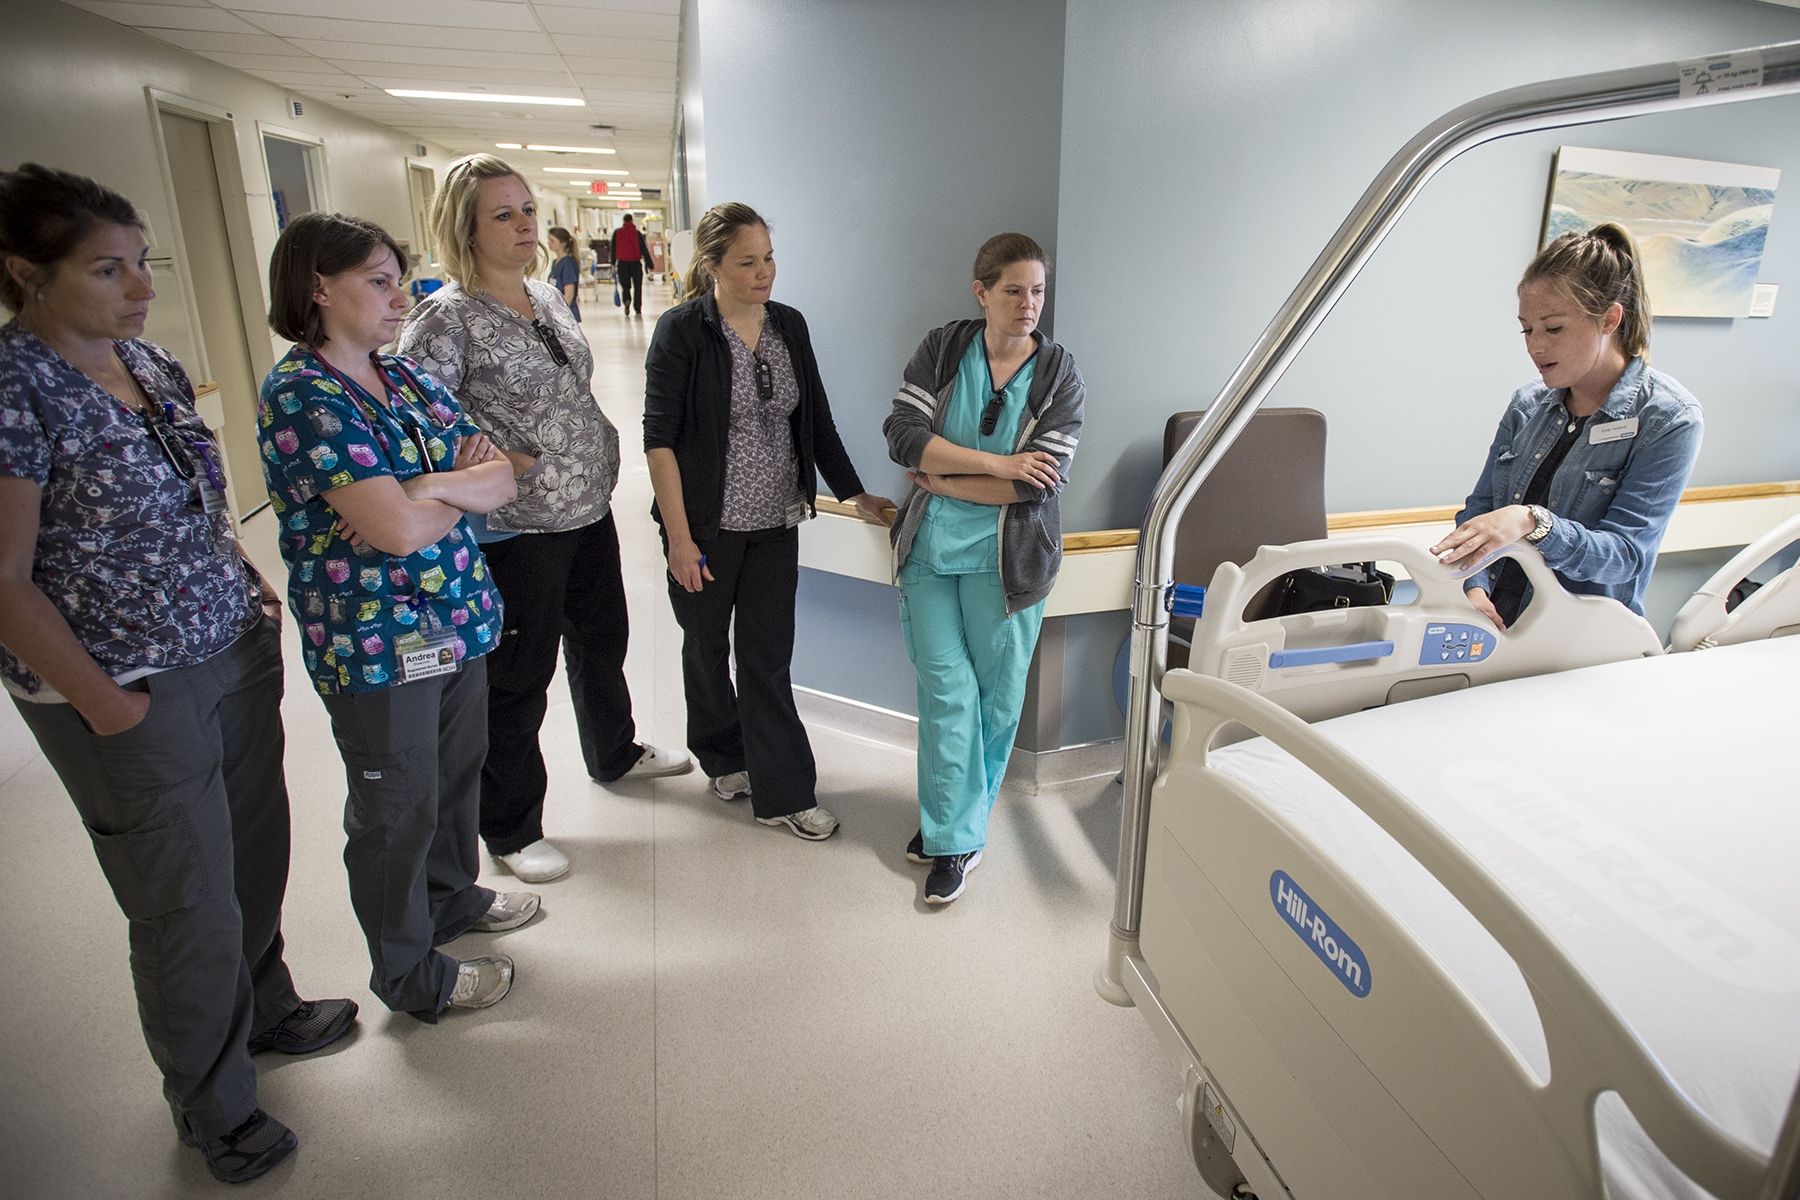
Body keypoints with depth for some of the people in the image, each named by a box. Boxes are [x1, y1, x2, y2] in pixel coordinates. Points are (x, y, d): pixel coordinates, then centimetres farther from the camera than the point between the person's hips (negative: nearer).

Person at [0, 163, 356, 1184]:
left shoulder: (154, 364, 5)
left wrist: (254, 585, 8)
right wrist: (104, 702, -15)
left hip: (238, 654, 7)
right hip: (135, 696, -7)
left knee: (257, 852, 20)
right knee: (188, 907, 9)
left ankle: (262, 1008, 47)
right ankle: (213, 1101, 33)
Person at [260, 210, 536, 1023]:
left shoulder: (406, 376, 6)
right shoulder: (300, 395, -17)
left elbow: (501, 476, 0)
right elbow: (401, 529, -26)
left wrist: (427, 489, -18)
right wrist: (461, 486, -7)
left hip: (458, 618, 7)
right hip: (376, 643, -7)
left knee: (457, 772, 23)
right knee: (397, 809, 10)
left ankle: (452, 896, 49)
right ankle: (409, 973, 31)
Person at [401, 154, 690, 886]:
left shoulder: (546, 298, 8)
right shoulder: (447, 318, -15)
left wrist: (594, 448, 1)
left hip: (588, 514, 8)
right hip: (515, 533, -8)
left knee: (602, 640, 24)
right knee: (518, 680, 5)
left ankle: (615, 755, 50)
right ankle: (511, 829, 24)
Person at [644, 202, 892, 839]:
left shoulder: (790, 325, 4)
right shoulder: (682, 330, -11)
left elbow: (816, 421, 11)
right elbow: (659, 439, -13)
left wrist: (856, 494, 9)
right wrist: (679, 537, -16)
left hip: (776, 523, 3)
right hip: (707, 525, -3)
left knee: (769, 658, 5)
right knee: (707, 645, 14)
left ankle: (783, 793, 13)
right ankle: (723, 758, 37)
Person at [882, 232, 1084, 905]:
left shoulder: (1060, 376, -3)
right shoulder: (942, 349, 0)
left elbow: (1041, 482, -13)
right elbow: (903, 433, -12)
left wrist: (942, 481, -11)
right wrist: (996, 463, -18)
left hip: (1005, 558, 0)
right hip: (930, 548, 1)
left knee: (994, 695, 7)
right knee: (946, 689, 1)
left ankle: (953, 821, 27)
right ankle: (956, 837, 17)